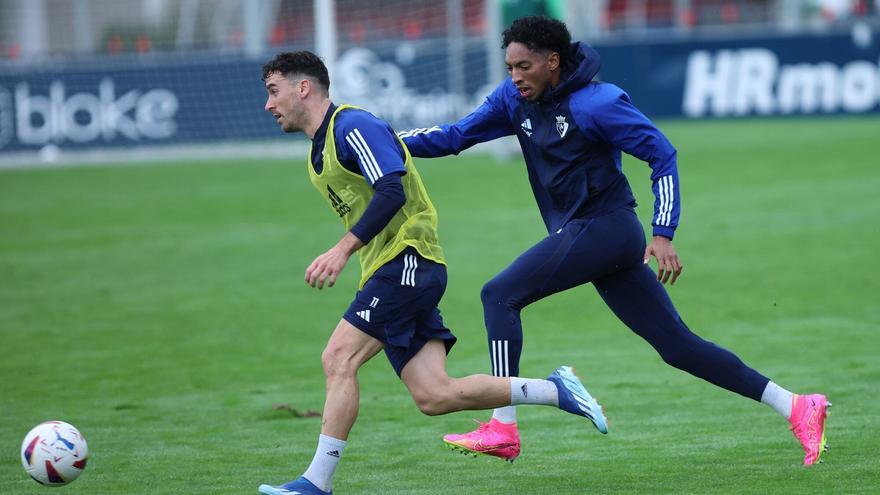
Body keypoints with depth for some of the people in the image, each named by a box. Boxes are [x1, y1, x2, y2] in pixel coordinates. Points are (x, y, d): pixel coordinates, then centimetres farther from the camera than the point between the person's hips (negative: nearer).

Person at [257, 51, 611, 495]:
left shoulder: (352, 126, -10)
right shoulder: (320, 151, 20)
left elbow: (392, 191, -23)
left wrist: (342, 250, -29)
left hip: (407, 260, -10)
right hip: (391, 272, 10)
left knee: (339, 358, -17)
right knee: (433, 396, 0)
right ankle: (556, 391, 9)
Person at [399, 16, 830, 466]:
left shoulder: (595, 103, -12)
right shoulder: (515, 100, 10)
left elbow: (662, 153, -12)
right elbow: (456, 135, 13)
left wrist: (662, 235, -17)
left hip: (604, 227, -8)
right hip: (582, 237, 8)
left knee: (500, 295, -11)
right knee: (677, 345, 7)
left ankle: (503, 429, -14)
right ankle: (795, 408, 9)